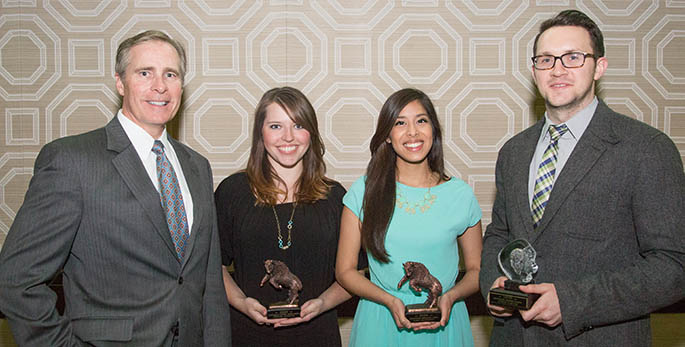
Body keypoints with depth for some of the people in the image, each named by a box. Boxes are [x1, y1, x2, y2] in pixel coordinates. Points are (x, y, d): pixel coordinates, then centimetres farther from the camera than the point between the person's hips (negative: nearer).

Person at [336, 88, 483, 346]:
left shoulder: (460, 194, -3)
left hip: (443, 324, 1)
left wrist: (451, 296, -13)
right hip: (380, 323, 0)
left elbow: (476, 269, 5)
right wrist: (390, 300, -16)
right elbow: (345, 270, -2)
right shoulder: (363, 192, -6)